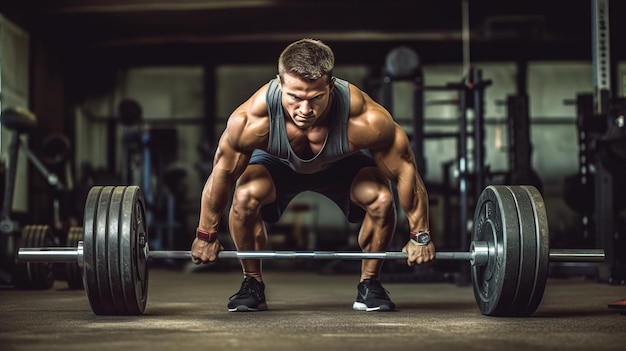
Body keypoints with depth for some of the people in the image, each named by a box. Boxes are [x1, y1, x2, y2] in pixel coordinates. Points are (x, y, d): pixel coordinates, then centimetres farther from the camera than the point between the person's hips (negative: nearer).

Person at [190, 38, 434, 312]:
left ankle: (369, 285, -1)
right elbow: (223, 172, -22)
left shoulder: (365, 120, -41)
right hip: (277, 163, 0)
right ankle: (252, 285, -4)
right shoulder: (251, 120, -40)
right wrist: (205, 235, -12)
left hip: (344, 164, 0)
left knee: (381, 200, -25)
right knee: (245, 196, -28)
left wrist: (419, 235, -17)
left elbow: (405, 170, -25)